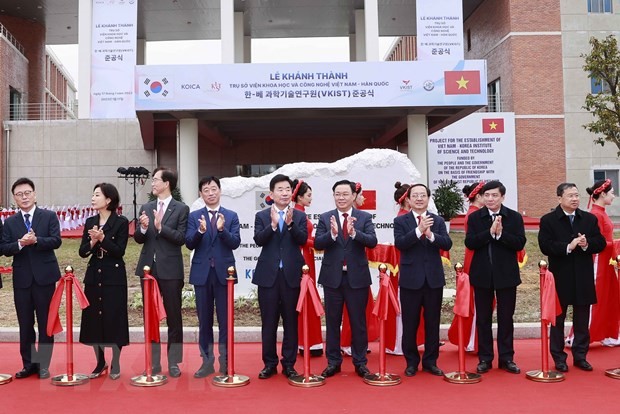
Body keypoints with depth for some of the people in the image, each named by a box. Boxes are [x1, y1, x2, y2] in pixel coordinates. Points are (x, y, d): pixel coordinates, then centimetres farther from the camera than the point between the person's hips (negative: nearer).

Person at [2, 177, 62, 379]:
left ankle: (43, 365, 15)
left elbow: (56, 241, -9)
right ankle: (29, 364, 22)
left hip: (44, 276, -2)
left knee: (46, 323, 4)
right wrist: (20, 243, -18)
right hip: (21, 278, 3)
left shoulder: (49, 216, 3)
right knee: (25, 324, 9)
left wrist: (36, 240, -24)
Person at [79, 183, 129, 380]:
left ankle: (115, 364, 15)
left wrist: (102, 238, -22)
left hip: (114, 277, -5)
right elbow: (82, 252, 5)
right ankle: (100, 362, 25)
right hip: (94, 276, 5)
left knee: (114, 319, 0)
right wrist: (92, 242, -14)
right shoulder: (90, 222, 8)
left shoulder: (121, 222, -6)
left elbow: (120, 251, -12)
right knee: (93, 319, 8)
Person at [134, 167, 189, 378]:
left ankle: (173, 362, 15)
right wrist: (142, 228, -12)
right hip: (149, 268, 4)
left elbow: (181, 238, -11)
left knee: (173, 318, 4)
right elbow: (138, 238, 8)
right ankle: (154, 362, 21)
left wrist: (160, 227, -21)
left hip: (170, 270, -4)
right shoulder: (146, 208, 10)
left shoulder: (181, 209, -3)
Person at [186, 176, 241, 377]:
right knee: (204, 320, 9)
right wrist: (200, 231, -23)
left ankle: (225, 362, 15)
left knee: (225, 319, 4)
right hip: (202, 273, 1)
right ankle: (207, 362, 20)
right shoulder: (194, 216, 6)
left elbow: (235, 243, -7)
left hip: (224, 272, -1)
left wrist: (222, 229, -23)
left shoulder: (231, 216, 4)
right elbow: (189, 244, -4)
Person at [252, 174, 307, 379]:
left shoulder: (300, 216, 6)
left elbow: (303, 239, -8)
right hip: (268, 275, 0)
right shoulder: (262, 216, 6)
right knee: (268, 322, 7)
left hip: (291, 274, 0)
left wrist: (290, 223, -23)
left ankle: (289, 364, 18)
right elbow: (258, 239, -8)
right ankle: (269, 364, 19)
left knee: (291, 321, 6)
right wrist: (273, 224, -21)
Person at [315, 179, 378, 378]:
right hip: (332, 277, 1)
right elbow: (317, 244, -8)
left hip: (357, 276, -1)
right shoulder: (325, 218, 3)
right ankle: (333, 361, 22)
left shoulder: (365, 217, 1)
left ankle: (360, 362, 21)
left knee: (358, 321, 8)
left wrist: (354, 233, -29)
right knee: (332, 321, 10)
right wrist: (332, 233, -26)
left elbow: (372, 241, -13)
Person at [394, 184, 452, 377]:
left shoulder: (438, 221, 7)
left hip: (434, 278, 2)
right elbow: (399, 244, -15)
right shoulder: (400, 221, 1)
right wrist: (419, 230, -26)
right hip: (411, 279, -2)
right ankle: (411, 362, 20)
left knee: (433, 323, 9)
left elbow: (447, 244, -7)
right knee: (410, 323, 6)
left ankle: (430, 361, 23)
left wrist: (430, 234, -23)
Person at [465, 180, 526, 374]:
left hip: (507, 274, 0)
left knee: (506, 318, 7)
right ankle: (485, 358, 17)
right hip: (482, 274, 1)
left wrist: (501, 233, -22)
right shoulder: (474, 218, 2)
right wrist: (490, 232, -21)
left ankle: (506, 358, 19)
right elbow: (469, 243, -10)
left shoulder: (515, 217, 1)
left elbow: (520, 243, -9)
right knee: (483, 319, 7)